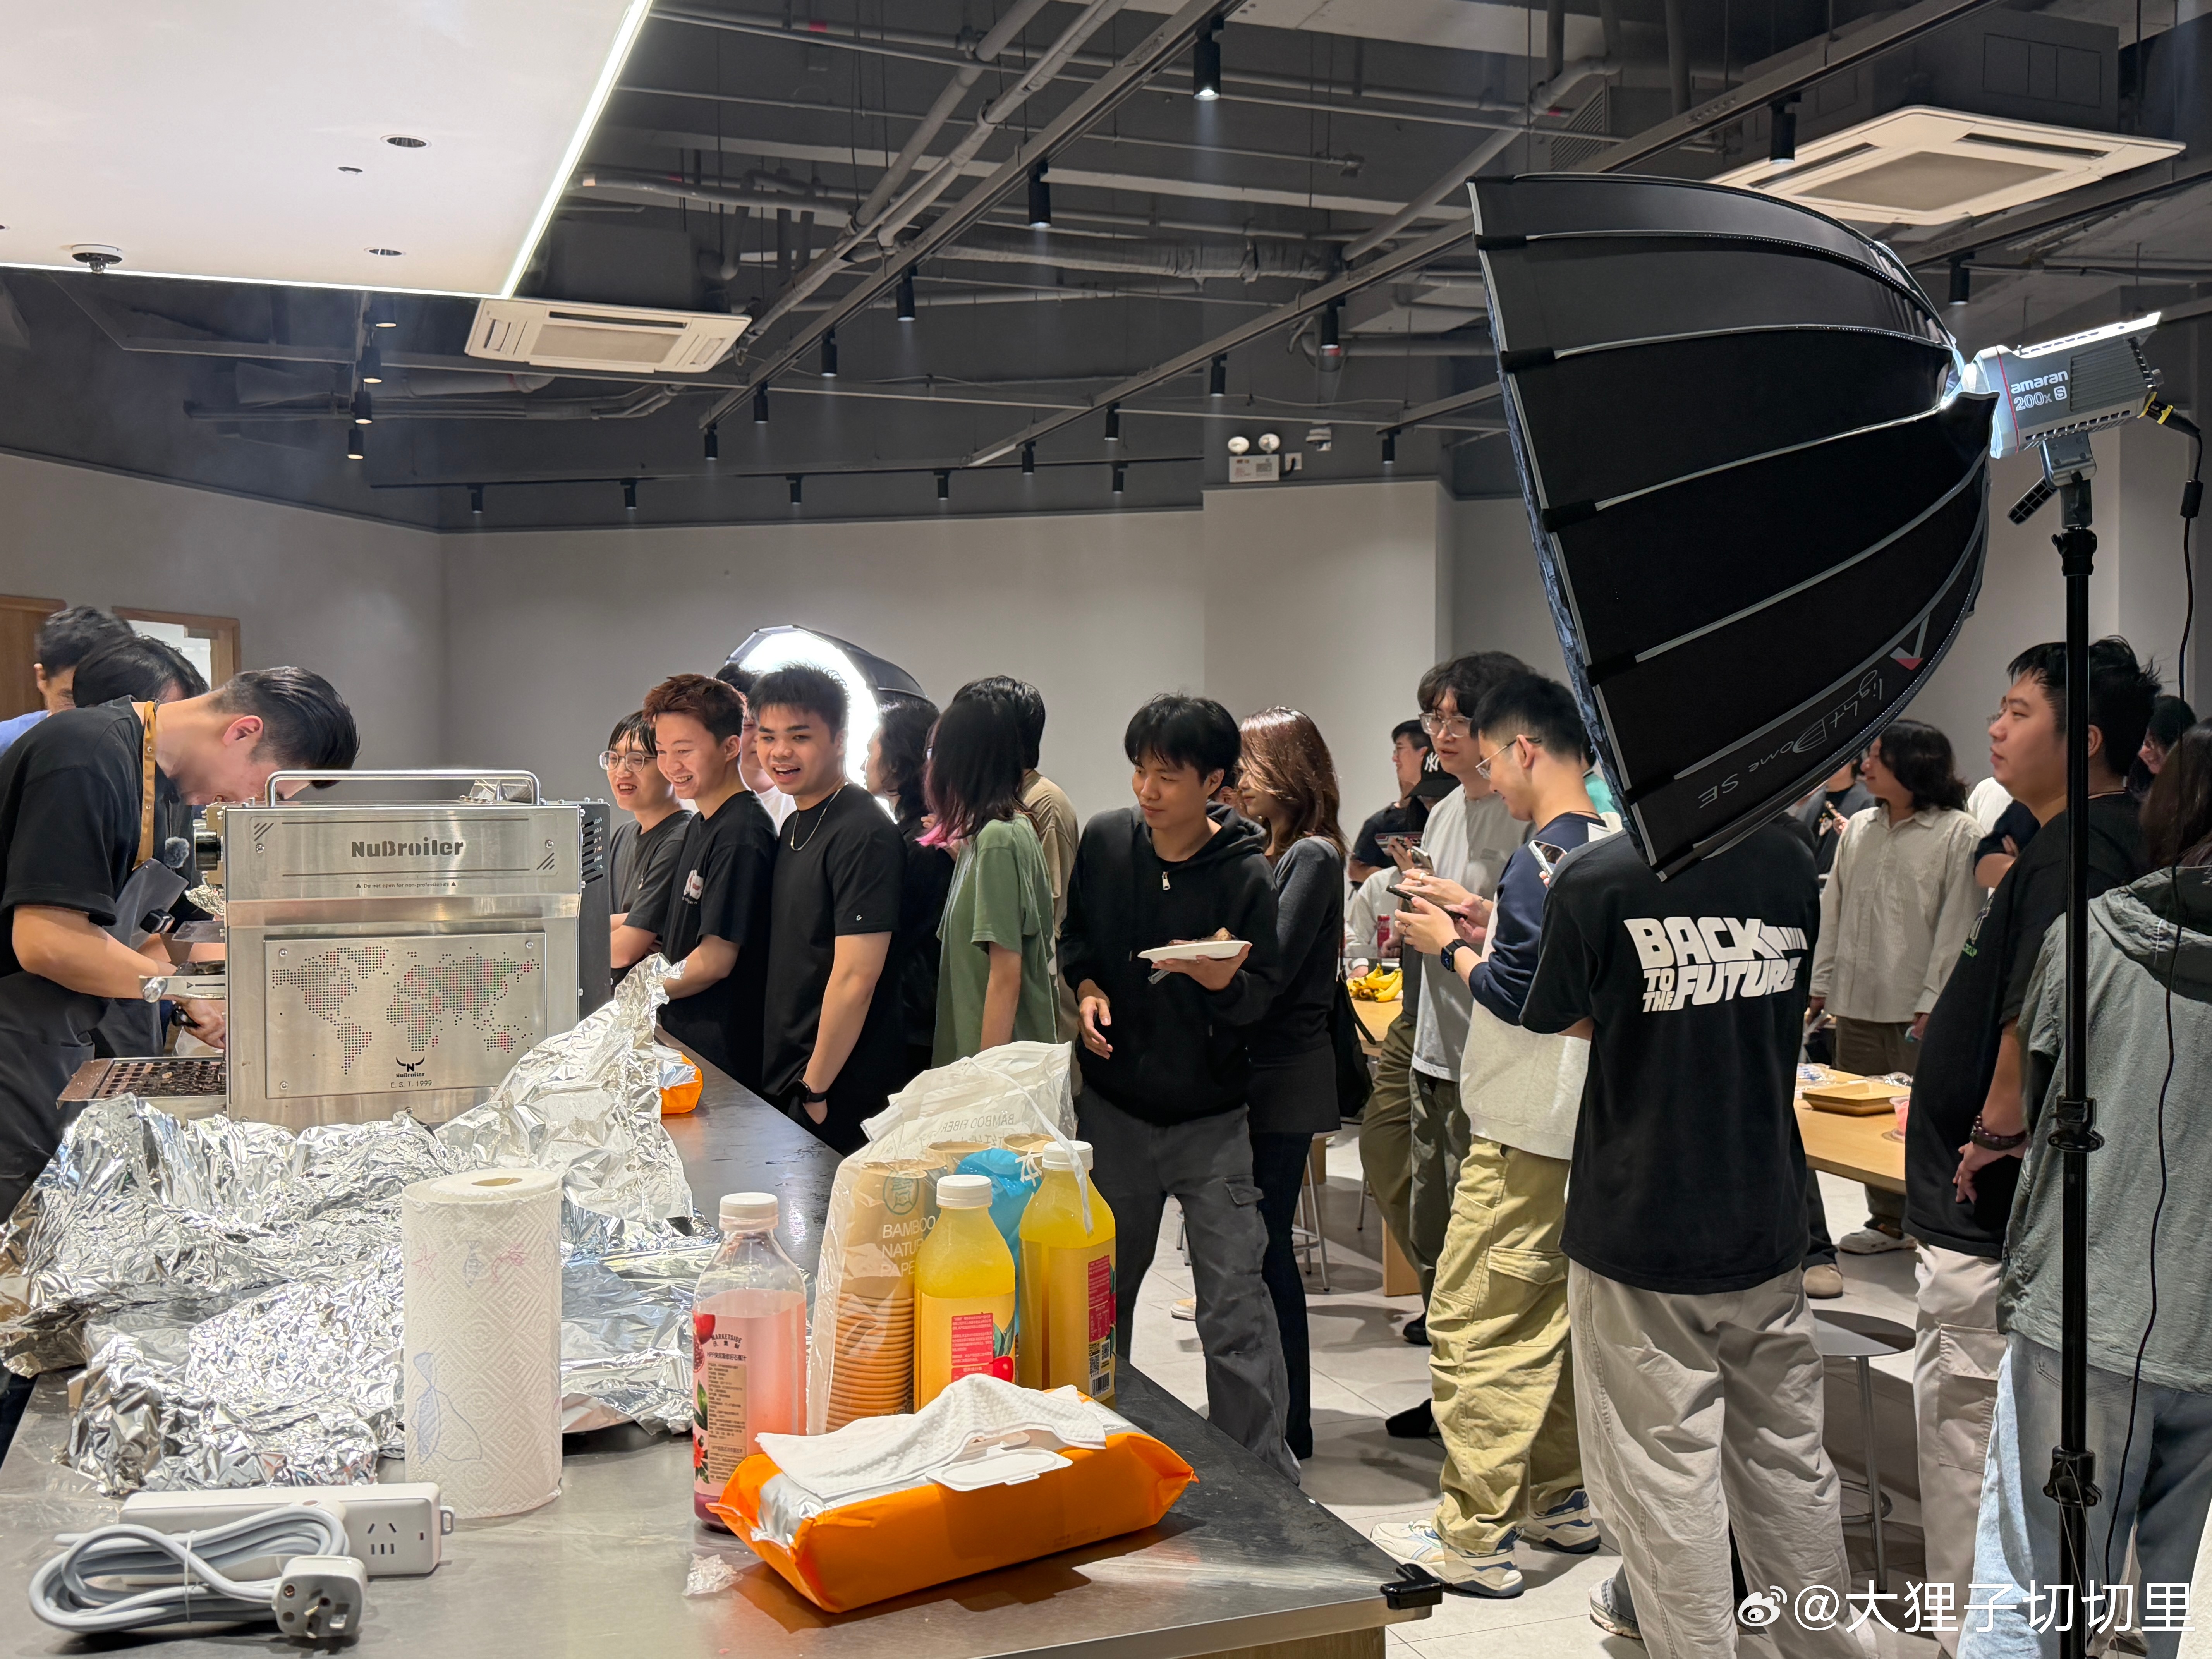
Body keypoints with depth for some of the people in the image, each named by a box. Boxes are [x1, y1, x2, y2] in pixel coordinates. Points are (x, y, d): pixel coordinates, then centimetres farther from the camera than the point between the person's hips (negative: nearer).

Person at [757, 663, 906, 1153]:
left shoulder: (862, 835, -17)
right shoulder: (794, 827, 13)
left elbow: (855, 977, -20)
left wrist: (816, 1088, -15)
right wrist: (789, 1081, 14)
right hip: (788, 1083, 9)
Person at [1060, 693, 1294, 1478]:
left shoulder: (1246, 873, -12)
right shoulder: (1104, 840, -2)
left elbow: (1262, 998, -8)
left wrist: (1224, 980, -29)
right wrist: (1085, 986, -6)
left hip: (1211, 1120, -3)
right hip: (1114, 1108, 3)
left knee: (1235, 1307, -4)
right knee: (1098, 1294, 15)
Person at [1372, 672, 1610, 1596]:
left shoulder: (1542, 860, -18)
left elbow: (1516, 995, -20)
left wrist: (1451, 950, -4)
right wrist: (1490, 931, 12)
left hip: (1524, 1137, -9)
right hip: (1585, 1128, 10)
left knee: (1473, 1326, -3)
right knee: (1553, 1315, 18)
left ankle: (1474, 1538, 3)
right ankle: (1559, 1502, 29)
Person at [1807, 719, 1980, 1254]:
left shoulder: (1958, 834, -6)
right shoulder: (1858, 828, 11)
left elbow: (1959, 923, -9)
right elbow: (1834, 910, 14)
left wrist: (1933, 1000, -13)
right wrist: (1822, 984, 11)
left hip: (1919, 1009, -6)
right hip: (1858, 1001, 6)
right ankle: (1888, 1221, 26)